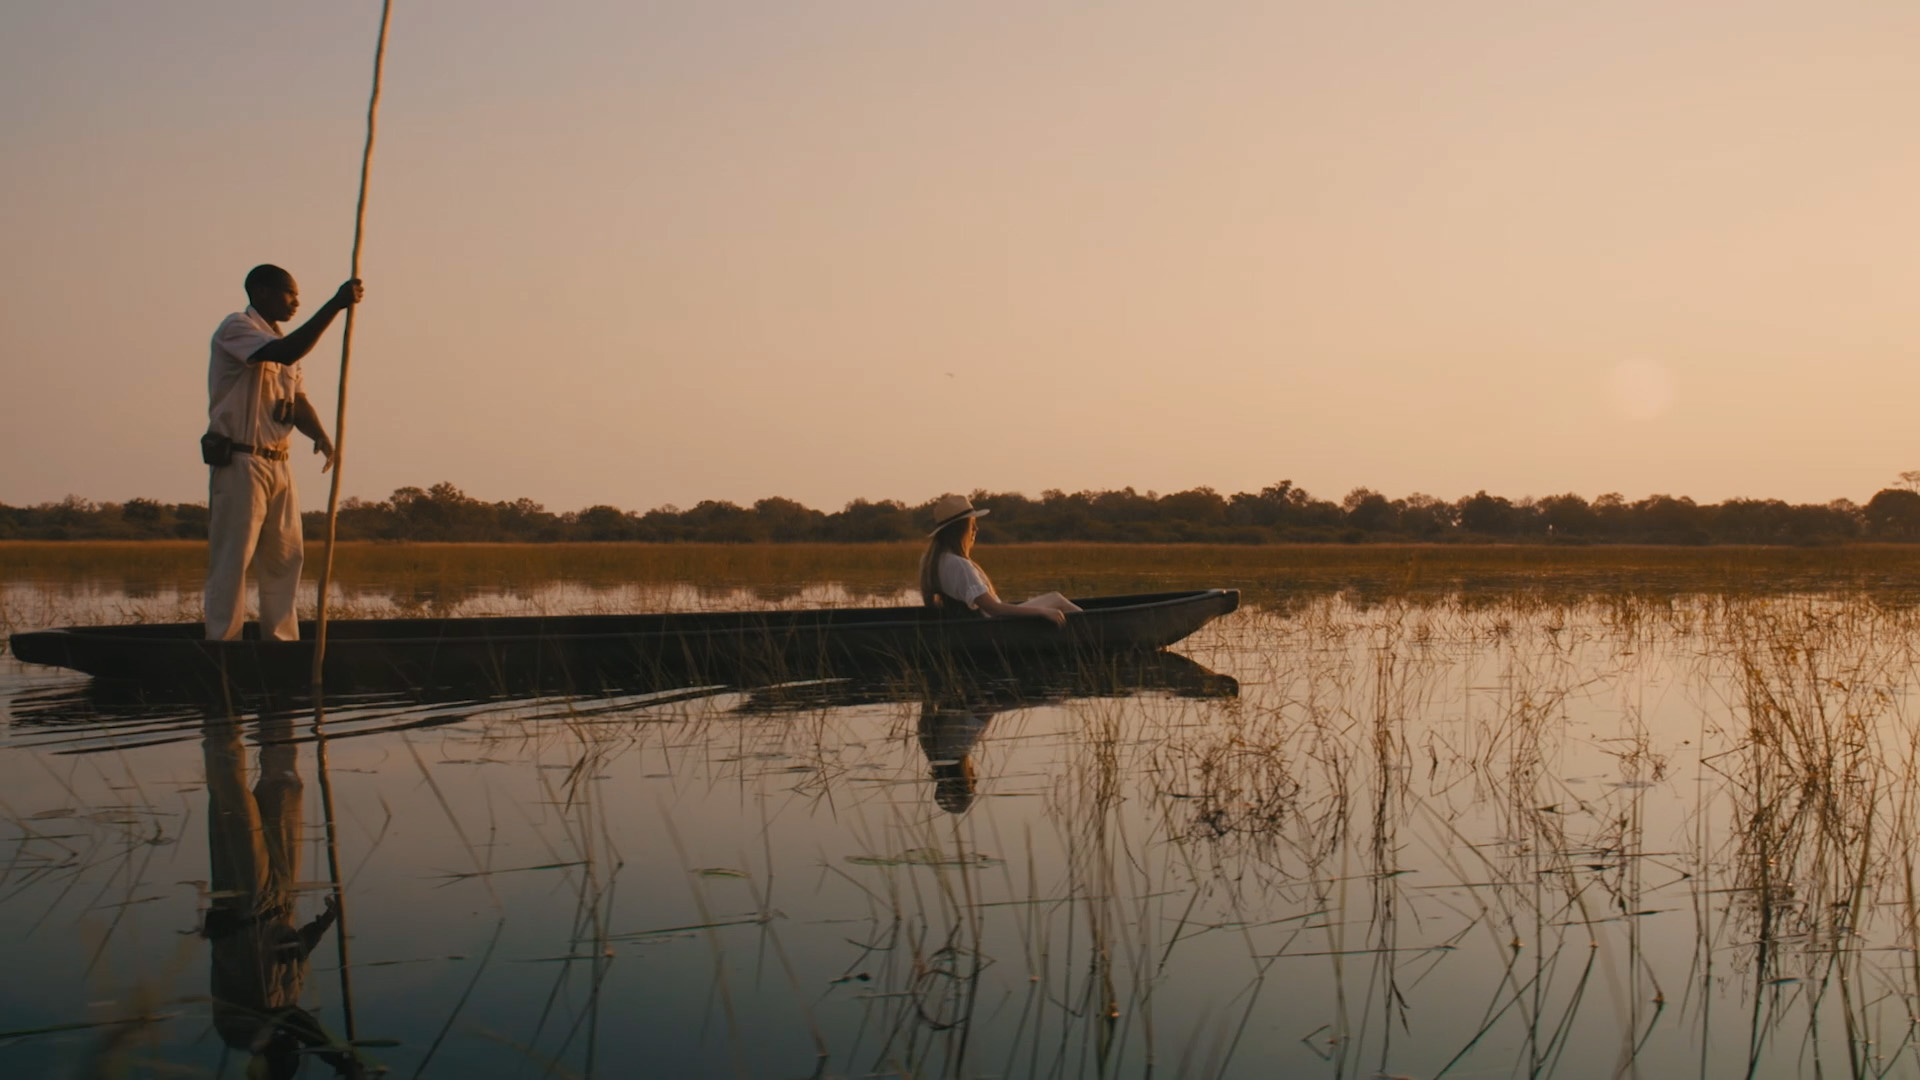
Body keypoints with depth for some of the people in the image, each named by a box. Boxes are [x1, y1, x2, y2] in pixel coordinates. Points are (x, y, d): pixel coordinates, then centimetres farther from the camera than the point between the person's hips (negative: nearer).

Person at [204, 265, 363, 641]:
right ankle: (221, 645, -4)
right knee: (231, 559, -7)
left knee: (285, 558, 10)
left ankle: (281, 643, 16)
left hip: (278, 465, 8)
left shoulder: (281, 340, 17)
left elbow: (298, 401, 9)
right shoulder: (235, 328, -8)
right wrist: (335, 304, -28)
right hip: (239, 463, -8)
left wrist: (320, 435, -11)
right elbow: (286, 353, -27)